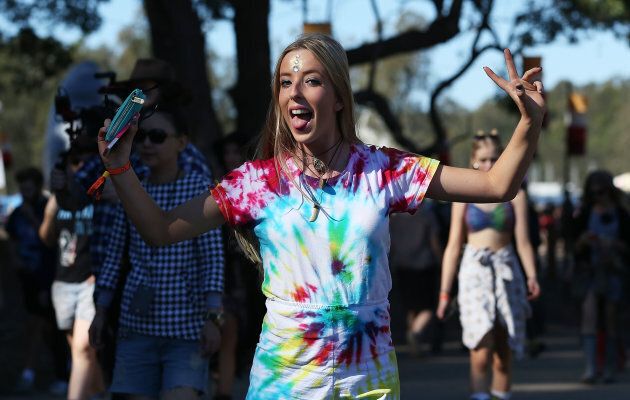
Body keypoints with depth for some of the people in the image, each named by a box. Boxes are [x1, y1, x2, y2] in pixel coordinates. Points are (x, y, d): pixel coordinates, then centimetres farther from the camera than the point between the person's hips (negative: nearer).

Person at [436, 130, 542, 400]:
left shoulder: (515, 196, 6)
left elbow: (523, 241, -2)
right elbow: (453, 246, 9)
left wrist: (532, 276, -18)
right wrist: (445, 291, 5)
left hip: (507, 272, 1)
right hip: (474, 271, -1)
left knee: (503, 354, 4)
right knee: (482, 351, -16)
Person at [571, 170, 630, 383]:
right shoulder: (584, 215, 5)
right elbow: (575, 247, 6)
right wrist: (583, 240, -15)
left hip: (613, 271, 0)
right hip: (589, 270, 0)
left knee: (611, 318, 1)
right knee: (589, 312, -14)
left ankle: (610, 368, 12)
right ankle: (590, 368, -21)